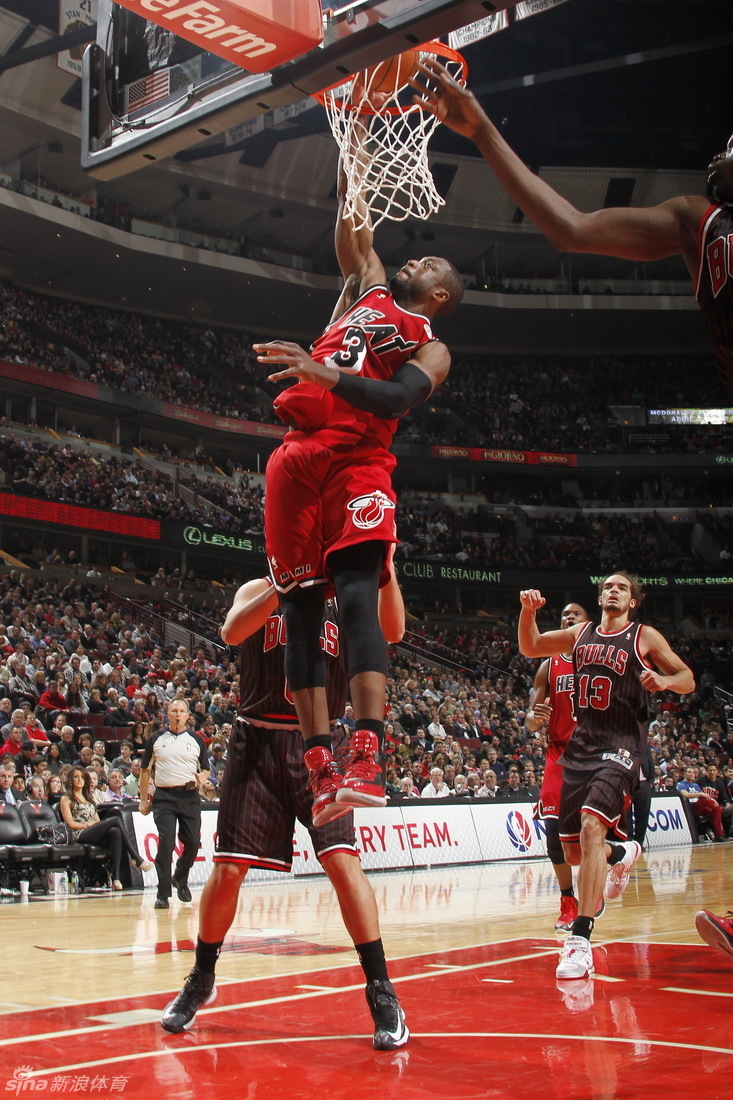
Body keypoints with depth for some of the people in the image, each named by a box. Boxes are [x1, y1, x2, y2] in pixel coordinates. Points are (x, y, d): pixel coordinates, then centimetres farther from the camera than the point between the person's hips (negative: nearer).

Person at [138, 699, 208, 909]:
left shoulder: (196, 740, 9)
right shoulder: (156, 739, 7)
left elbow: (205, 768, 16)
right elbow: (145, 770, 13)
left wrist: (201, 777, -9)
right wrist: (143, 800, 7)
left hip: (190, 796, 2)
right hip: (164, 796, -2)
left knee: (193, 842, 0)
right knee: (166, 843, -12)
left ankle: (180, 878, 29)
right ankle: (163, 893, -6)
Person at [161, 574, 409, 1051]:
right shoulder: (259, 590, 6)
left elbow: (393, 631, -9)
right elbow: (233, 632, -15)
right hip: (259, 742, 0)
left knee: (342, 860, -13)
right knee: (228, 869, 1)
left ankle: (382, 992, -6)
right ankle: (201, 980, 23)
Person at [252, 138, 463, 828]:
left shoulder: (430, 349, 9)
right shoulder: (367, 289, 28)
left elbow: (397, 398, -10)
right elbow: (352, 229, 29)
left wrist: (327, 375, -26)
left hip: (357, 460, -6)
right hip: (296, 456, 6)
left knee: (357, 593, -23)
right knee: (299, 606, -1)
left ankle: (367, 758, -34)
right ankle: (320, 763, -1)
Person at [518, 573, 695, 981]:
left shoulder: (645, 637, 3)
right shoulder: (581, 634, 14)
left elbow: (688, 680, 3)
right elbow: (530, 648, 20)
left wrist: (663, 680, -20)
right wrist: (529, 610, 1)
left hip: (619, 750, -5)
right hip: (580, 749, 5)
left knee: (591, 828, -27)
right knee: (574, 852, 9)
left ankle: (581, 941, -28)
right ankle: (623, 854, 45)